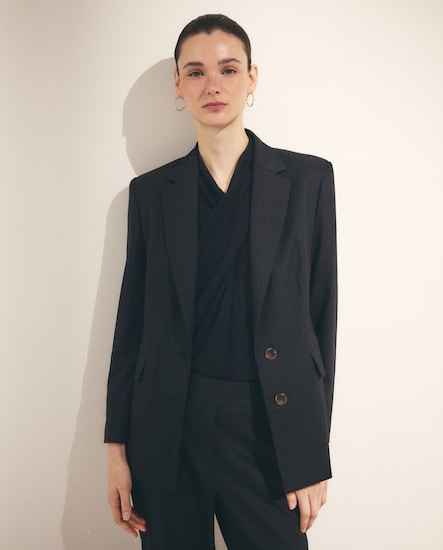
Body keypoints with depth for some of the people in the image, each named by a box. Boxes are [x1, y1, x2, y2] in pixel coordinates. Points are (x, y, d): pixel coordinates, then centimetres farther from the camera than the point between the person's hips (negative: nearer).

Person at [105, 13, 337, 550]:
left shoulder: (307, 178, 1)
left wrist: (314, 456, -2)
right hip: (168, 425, 2)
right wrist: (117, 446, 4)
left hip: (270, 426, -1)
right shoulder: (151, 190, 5)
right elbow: (132, 321, 6)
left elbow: (321, 317, 0)